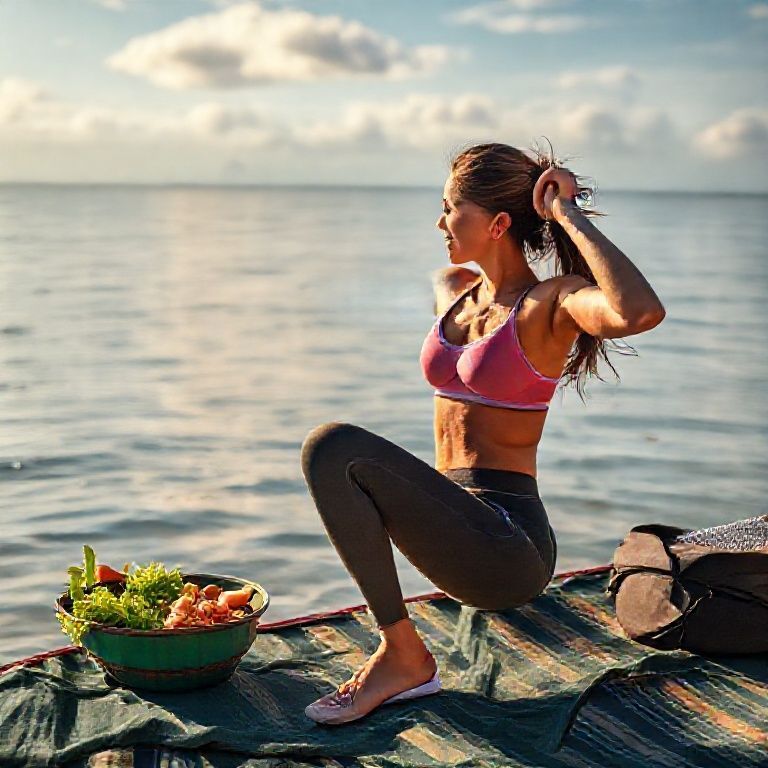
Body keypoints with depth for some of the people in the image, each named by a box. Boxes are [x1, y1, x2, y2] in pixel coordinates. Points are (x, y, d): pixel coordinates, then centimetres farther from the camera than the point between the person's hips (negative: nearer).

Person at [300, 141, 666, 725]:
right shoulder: (451, 288, 14)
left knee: (333, 448, -23)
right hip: (461, 533, 8)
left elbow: (641, 313, -30)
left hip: (507, 545, -8)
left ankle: (403, 656, -10)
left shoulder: (553, 303, -9)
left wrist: (567, 214, -22)